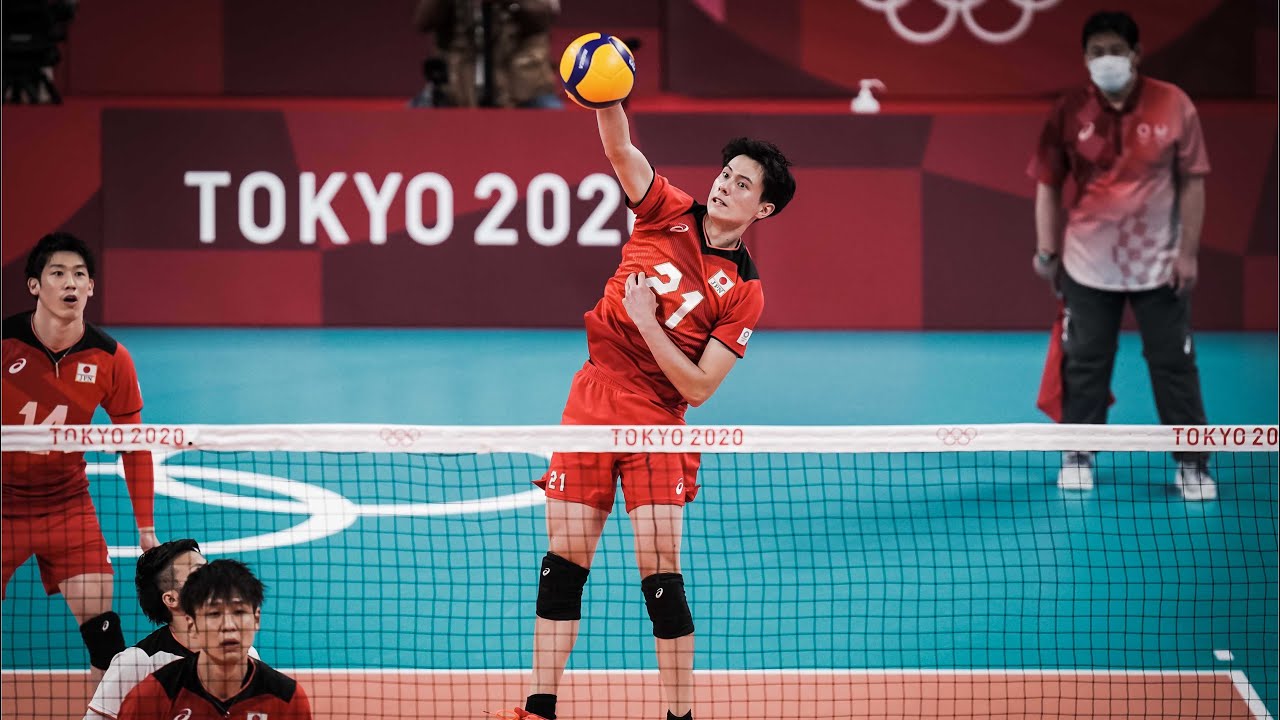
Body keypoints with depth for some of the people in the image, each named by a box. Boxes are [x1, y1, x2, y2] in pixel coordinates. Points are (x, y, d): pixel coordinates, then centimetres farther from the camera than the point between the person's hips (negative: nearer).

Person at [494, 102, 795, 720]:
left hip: (658, 423, -3)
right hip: (591, 404, 3)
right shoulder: (668, 212, 3)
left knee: (661, 573, -10)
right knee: (563, 563, 3)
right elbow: (620, 149, -12)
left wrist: (645, 320, -18)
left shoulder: (744, 292, -5)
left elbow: (698, 388, -10)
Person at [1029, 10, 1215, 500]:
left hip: (1160, 264, -1)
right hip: (1089, 263, 1)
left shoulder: (1173, 106, -8)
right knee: (1084, 362, 9)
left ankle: (1192, 463, 13)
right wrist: (1045, 249, 0)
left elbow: (1192, 182, -4)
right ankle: (1078, 457, 24)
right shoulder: (1069, 112, -5)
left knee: (1174, 364, 3)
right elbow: (1048, 183, 3)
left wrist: (1188, 251, -7)